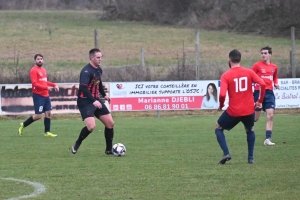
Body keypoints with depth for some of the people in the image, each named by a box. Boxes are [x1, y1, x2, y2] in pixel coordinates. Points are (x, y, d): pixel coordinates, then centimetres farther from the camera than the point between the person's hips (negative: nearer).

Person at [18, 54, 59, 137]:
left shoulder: (43, 70, 14)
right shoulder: (34, 70, -11)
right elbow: (34, 83, -18)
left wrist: (54, 85, 13)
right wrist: (46, 87, -26)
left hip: (45, 95, 8)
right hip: (38, 96, -8)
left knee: (48, 113, 5)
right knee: (38, 115, -8)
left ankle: (47, 132, 11)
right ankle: (23, 125, 10)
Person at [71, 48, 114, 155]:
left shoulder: (99, 70, 9)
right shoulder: (86, 71, -19)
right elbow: (83, 88, -30)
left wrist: (104, 95, 28)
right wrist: (93, 101, -37)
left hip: (96, 101, 9)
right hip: (85, 102, -9)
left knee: (110, 123, 3)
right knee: (91, 126, -24)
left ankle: (109, 149, 14)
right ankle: (76, 145, 0)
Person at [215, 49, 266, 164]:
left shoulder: (226, 76, -8)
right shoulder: (249, 72, 0)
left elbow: (222, 94, -18)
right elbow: (262, 84, -9)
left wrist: (221, 105, 2)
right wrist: (260, 101, 2)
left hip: (233, 111, -3)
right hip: (249, 111, 3)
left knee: (218, 128, 20)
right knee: (250, 130, 31)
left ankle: (226, 154, 4)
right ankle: (251, 158, 21)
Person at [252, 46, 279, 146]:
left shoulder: (274, 67, 10)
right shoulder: (257, 65, -2)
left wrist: (276, 84, 5)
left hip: (269, 93, 3)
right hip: (258, 92, -3)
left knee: (270, 116, -10)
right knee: (255, 118, 1)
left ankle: (268, 139, -9)